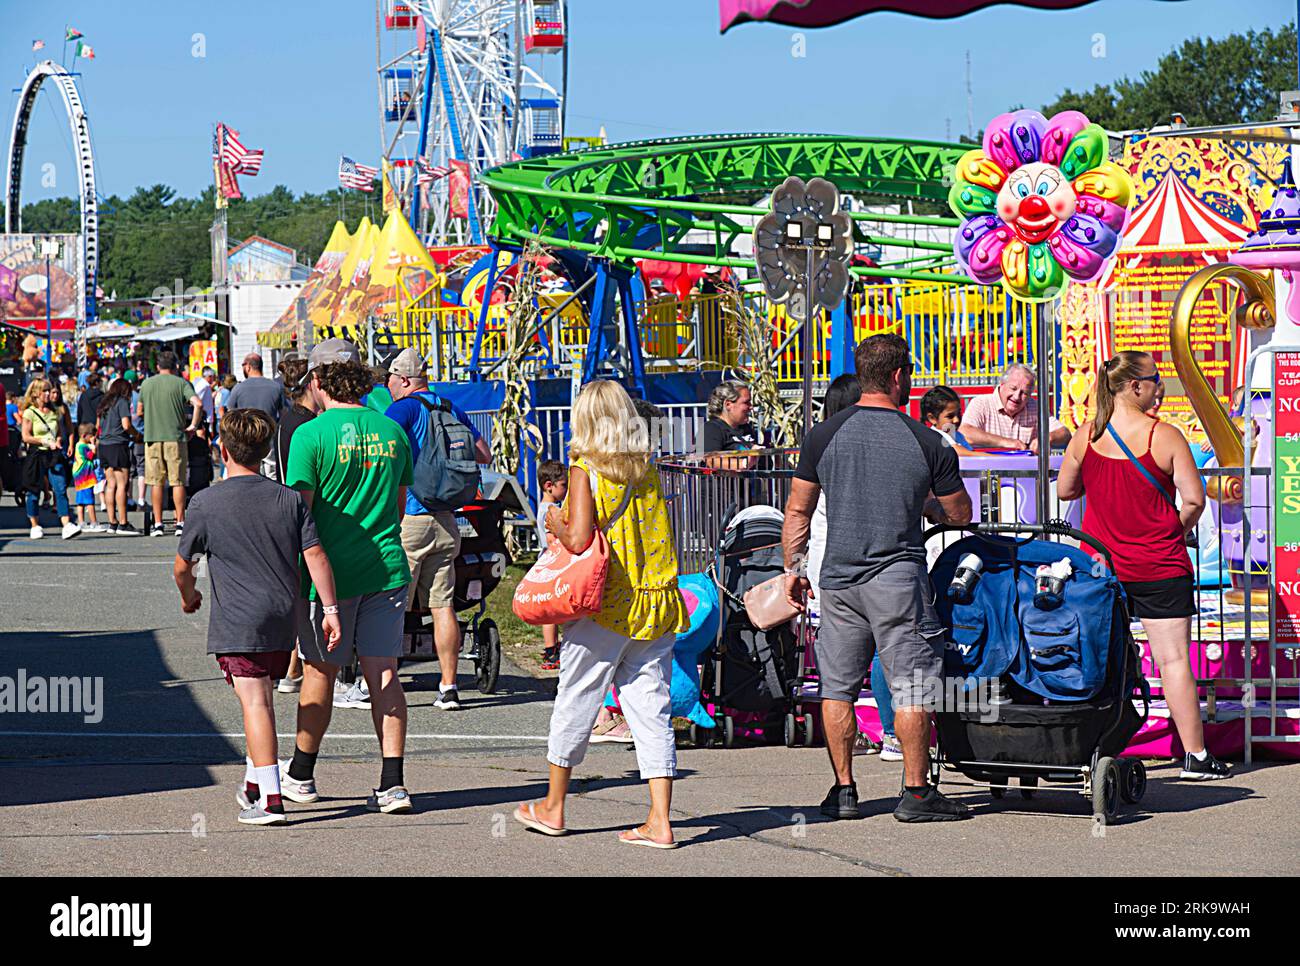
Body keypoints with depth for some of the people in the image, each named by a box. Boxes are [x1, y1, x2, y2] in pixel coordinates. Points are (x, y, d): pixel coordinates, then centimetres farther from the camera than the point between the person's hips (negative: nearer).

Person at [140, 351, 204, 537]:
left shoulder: (146, 384, 7)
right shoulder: (181, 383, -2)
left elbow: (140, 409, 17)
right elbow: (198, 404, -14)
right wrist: (193, 426, -4)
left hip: (152, 437, 2)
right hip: (176, 437, -2)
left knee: (157, 482, 6)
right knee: (178, 482, 3)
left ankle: (158, 524, 5)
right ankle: (180, 523, 1)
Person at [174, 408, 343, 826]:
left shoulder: (206, 503, -4)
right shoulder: (290, 499, 4)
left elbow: (182, 566, 5)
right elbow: (316, 556, -2)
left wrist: (188, 597, 26)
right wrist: (330, 609, 1)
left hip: (237, 622, -5)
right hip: (283, 619, 5)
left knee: (255, 702, -10)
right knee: (261, 700, 21)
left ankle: (270, 799, -17)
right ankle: (254, 782, 32)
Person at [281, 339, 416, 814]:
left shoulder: (311, 435, -10)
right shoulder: (391, 431, 6)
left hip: (329, 572, -4)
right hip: (386, 569, 4)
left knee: (320, 672, 9)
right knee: (384, 673, 4)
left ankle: (301, 775, 24)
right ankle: (393, 783, -2)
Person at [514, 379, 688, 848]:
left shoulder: (585, 470, -8)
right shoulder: (649, 470, 6)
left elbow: (579, 540, -18)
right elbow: (657, 531, 11)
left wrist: (557, 524, 3)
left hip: (606, 607, -4)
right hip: (658, 604, 4)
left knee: (575, 703, 11)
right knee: (652, 708, 5)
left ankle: (553, 807, 24)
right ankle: (660, 821, -1)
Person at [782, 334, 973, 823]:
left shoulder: (825, 435, 1)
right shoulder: (925, 442, -4)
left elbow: (797, 511, 6)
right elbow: (960, 514, 7)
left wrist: (793, 568, 16)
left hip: (838, 578, 3)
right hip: (898, 577, -3)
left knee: (837, 688, 10)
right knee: (912, 687, 3)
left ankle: (843, 791, 14)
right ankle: (916, 792, 4)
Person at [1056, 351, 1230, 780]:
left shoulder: (1085, 438, -2)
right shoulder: (1164, 436, -11)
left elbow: (1064, 490, 9)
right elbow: (1194, 498, -12)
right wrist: (1177, 532, 7)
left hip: (1100, 563, 3)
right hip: (1159, 568, -3)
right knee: (1173, 660, 0)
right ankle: (1195, 756, 2)